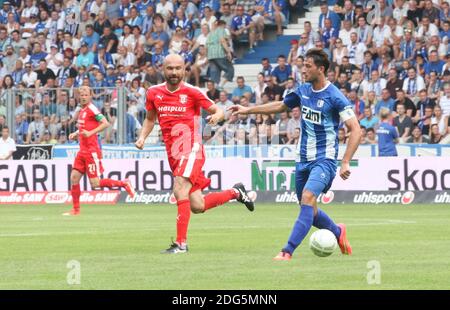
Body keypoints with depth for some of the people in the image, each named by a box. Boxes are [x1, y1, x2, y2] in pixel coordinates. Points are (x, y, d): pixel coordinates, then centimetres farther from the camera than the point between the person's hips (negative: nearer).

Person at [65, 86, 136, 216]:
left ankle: (124, 183, 7)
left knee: (95, 183, -8)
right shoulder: (82, 110, 15)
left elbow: (106, 123, -20)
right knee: (74, 178, 2)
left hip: (92, 150, -8)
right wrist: (76, 134, 14)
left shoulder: (92, 109, -11)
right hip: (82, 150, 8)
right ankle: (76, 209, 9)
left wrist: (90, 133, -24)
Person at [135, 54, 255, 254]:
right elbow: (150, 119, 23)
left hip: (190, 149, -6)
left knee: (180, 191, -24)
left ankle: (181, 243, -18)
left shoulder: (191, 92, -5)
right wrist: (142, 138, 6)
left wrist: (216, 116, -22)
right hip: (172, 153, 6)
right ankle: (235, 193, 32)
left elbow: (217, 110, 1)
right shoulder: (154, 93, 8)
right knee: (197, 206, 6)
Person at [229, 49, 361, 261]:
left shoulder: (335, 97, -15)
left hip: (324, 160, -7)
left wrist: (346, 163, -23)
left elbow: (355, 130, -16)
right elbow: (280, 106, 24)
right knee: (309, 210, 12)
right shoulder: (303, 91, 6)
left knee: (307, 199, -26)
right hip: (303, 159, 7)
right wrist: (248, 110, 21)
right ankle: (338, 232, 40)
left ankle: (288, 251, -29)